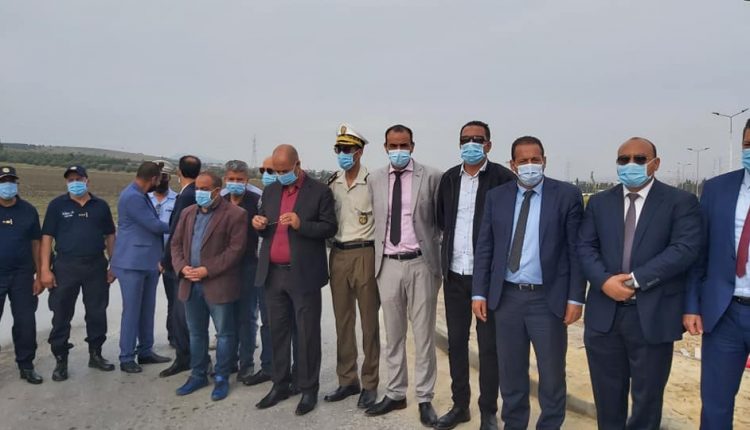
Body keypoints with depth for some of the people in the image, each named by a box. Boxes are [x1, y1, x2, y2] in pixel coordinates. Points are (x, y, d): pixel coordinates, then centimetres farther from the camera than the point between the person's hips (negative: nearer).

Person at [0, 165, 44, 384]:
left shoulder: (28, 210, 5)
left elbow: (36, 243, 7)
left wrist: (39, 275, 3)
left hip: (23, 276, 1)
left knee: (25, 322, 5)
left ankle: (26, 366, 17)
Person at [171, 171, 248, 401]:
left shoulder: (234, 214, -8)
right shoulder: (188, 213, 14)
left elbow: (236, 249, -14)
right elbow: (176, 243, 14)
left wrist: (208, 270, -17)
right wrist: (182, 267, -5)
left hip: (219, 284, -6)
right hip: (191, 283, 6)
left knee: (224, 333, 5)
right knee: (196, 333, 16)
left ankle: (221, 378, 18)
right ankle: (198, 375, 30)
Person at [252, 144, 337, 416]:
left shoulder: (319, 191, -3)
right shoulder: (270, 191, 13)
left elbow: (330, 228, -6)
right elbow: (265, 229, 17)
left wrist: (301, 224, -21)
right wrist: (259, 225, -6)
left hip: (303, 274, -5)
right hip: (273, 273, 5)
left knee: (307, 333, 2)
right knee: (278, 332, 12)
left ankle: (308, 389, 14)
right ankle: (280, 385, 25)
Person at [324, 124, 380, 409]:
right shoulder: (332, 183, 8)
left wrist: (378, 254, -6)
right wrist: (332, 243, 6)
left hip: (364, 254, -5)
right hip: (338, 255, 5)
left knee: (369, 322, 4)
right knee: (343, 321, 12)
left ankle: (370, 383, 15)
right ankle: (347, 380, 24)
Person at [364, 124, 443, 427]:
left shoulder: (431, 177, -3)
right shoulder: (374, 180, 7)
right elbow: (375, 220, 12)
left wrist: (433, 250, -1)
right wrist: (377, 258, 8)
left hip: (421, 264, -3)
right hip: (388, 265, 3)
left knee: (423, 335, 5)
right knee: (393, 335, 13)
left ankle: (425, 399, 18)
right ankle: (395, 394, 27)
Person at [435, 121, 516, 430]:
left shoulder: (503, 177, -8)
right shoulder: (449, 178, 8)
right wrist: (452, 248, 12)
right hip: (454, 274, 5)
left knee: (488, 344, 6)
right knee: (456, 341, 13)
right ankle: (460, 404, 28)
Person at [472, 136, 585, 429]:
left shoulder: (567, 195, -3)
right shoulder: (496, 197, 5)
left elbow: (577, 249, -4)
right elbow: (484, 248, 5)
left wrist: (575, 297, -8)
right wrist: (479, 293, 0)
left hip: (548, 299, -2)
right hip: (506, 297, 3)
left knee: (551, 374, 11)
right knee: (510, 372, 15)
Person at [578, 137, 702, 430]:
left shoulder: (681, 202, -1)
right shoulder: (599, 202, 10)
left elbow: (685, 249, -13)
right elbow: (585, 246, 3)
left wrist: (636, 279, -19)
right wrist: (604, 281, -15)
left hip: (653, 315, -3)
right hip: (605, 313, 3)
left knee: (647, 395, 12)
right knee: (607, 395, 15)